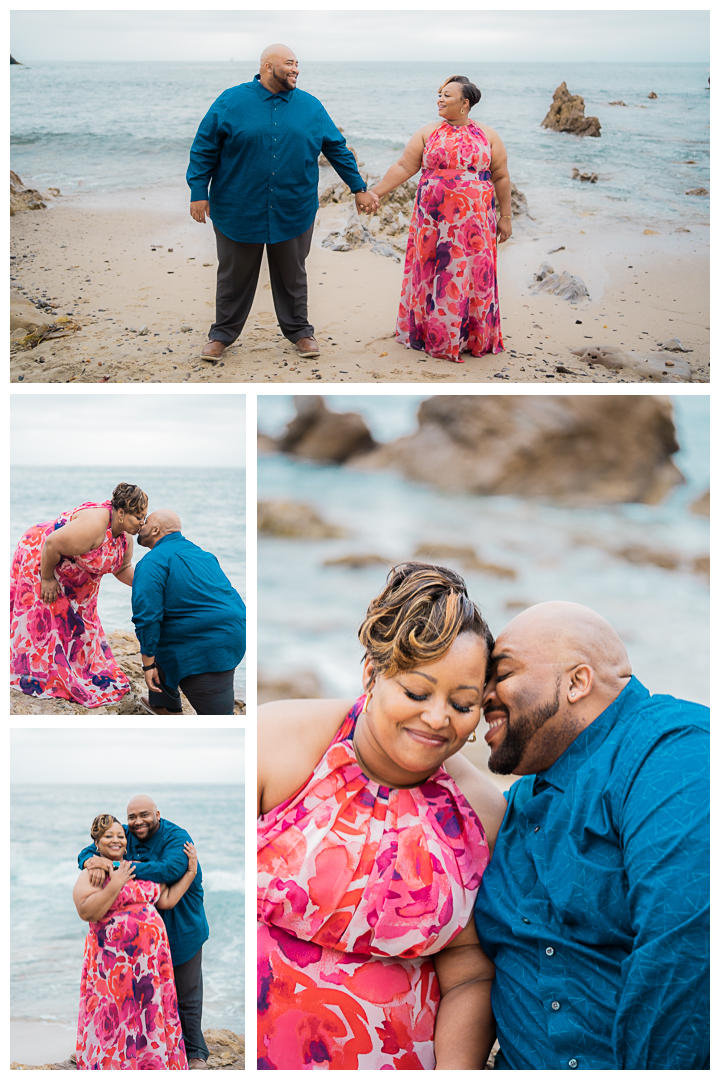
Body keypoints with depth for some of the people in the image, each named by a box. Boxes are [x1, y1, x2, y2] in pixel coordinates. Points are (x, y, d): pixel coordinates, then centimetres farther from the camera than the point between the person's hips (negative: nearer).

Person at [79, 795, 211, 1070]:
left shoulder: (176, 838, -18)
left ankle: (195, 1053, 20)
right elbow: (87, 851, -1)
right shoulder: (125, 835, 1)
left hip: (181, 930, -5)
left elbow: (171, 869, -37)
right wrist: (93, 862, -29)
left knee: (187, 996, 4)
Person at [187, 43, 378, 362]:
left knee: (292, 276, 12)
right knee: (234, 276, 9)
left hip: (293, 213, 2)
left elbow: (337, 149, 12)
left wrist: (358, 188, 11)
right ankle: (223, 333, 22)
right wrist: (199, 192, -7)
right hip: (238, 212, -2)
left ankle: (299, 331, 27)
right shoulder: (231, 102, -3)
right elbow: (204, 149, -2)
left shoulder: (311, 107, 5)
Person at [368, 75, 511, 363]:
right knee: (433, 273, 3)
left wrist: (505, 216, 5)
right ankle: (430, 332, 15)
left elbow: (501, 177, 6)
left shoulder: (487, 135, 4)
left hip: (473, 220, -1)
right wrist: (376, 192, -5)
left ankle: (472, 337, 12)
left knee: (470, 274, 0)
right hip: (433, 220, 1)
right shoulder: (429, 133, 6)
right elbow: (404, 166, 3)